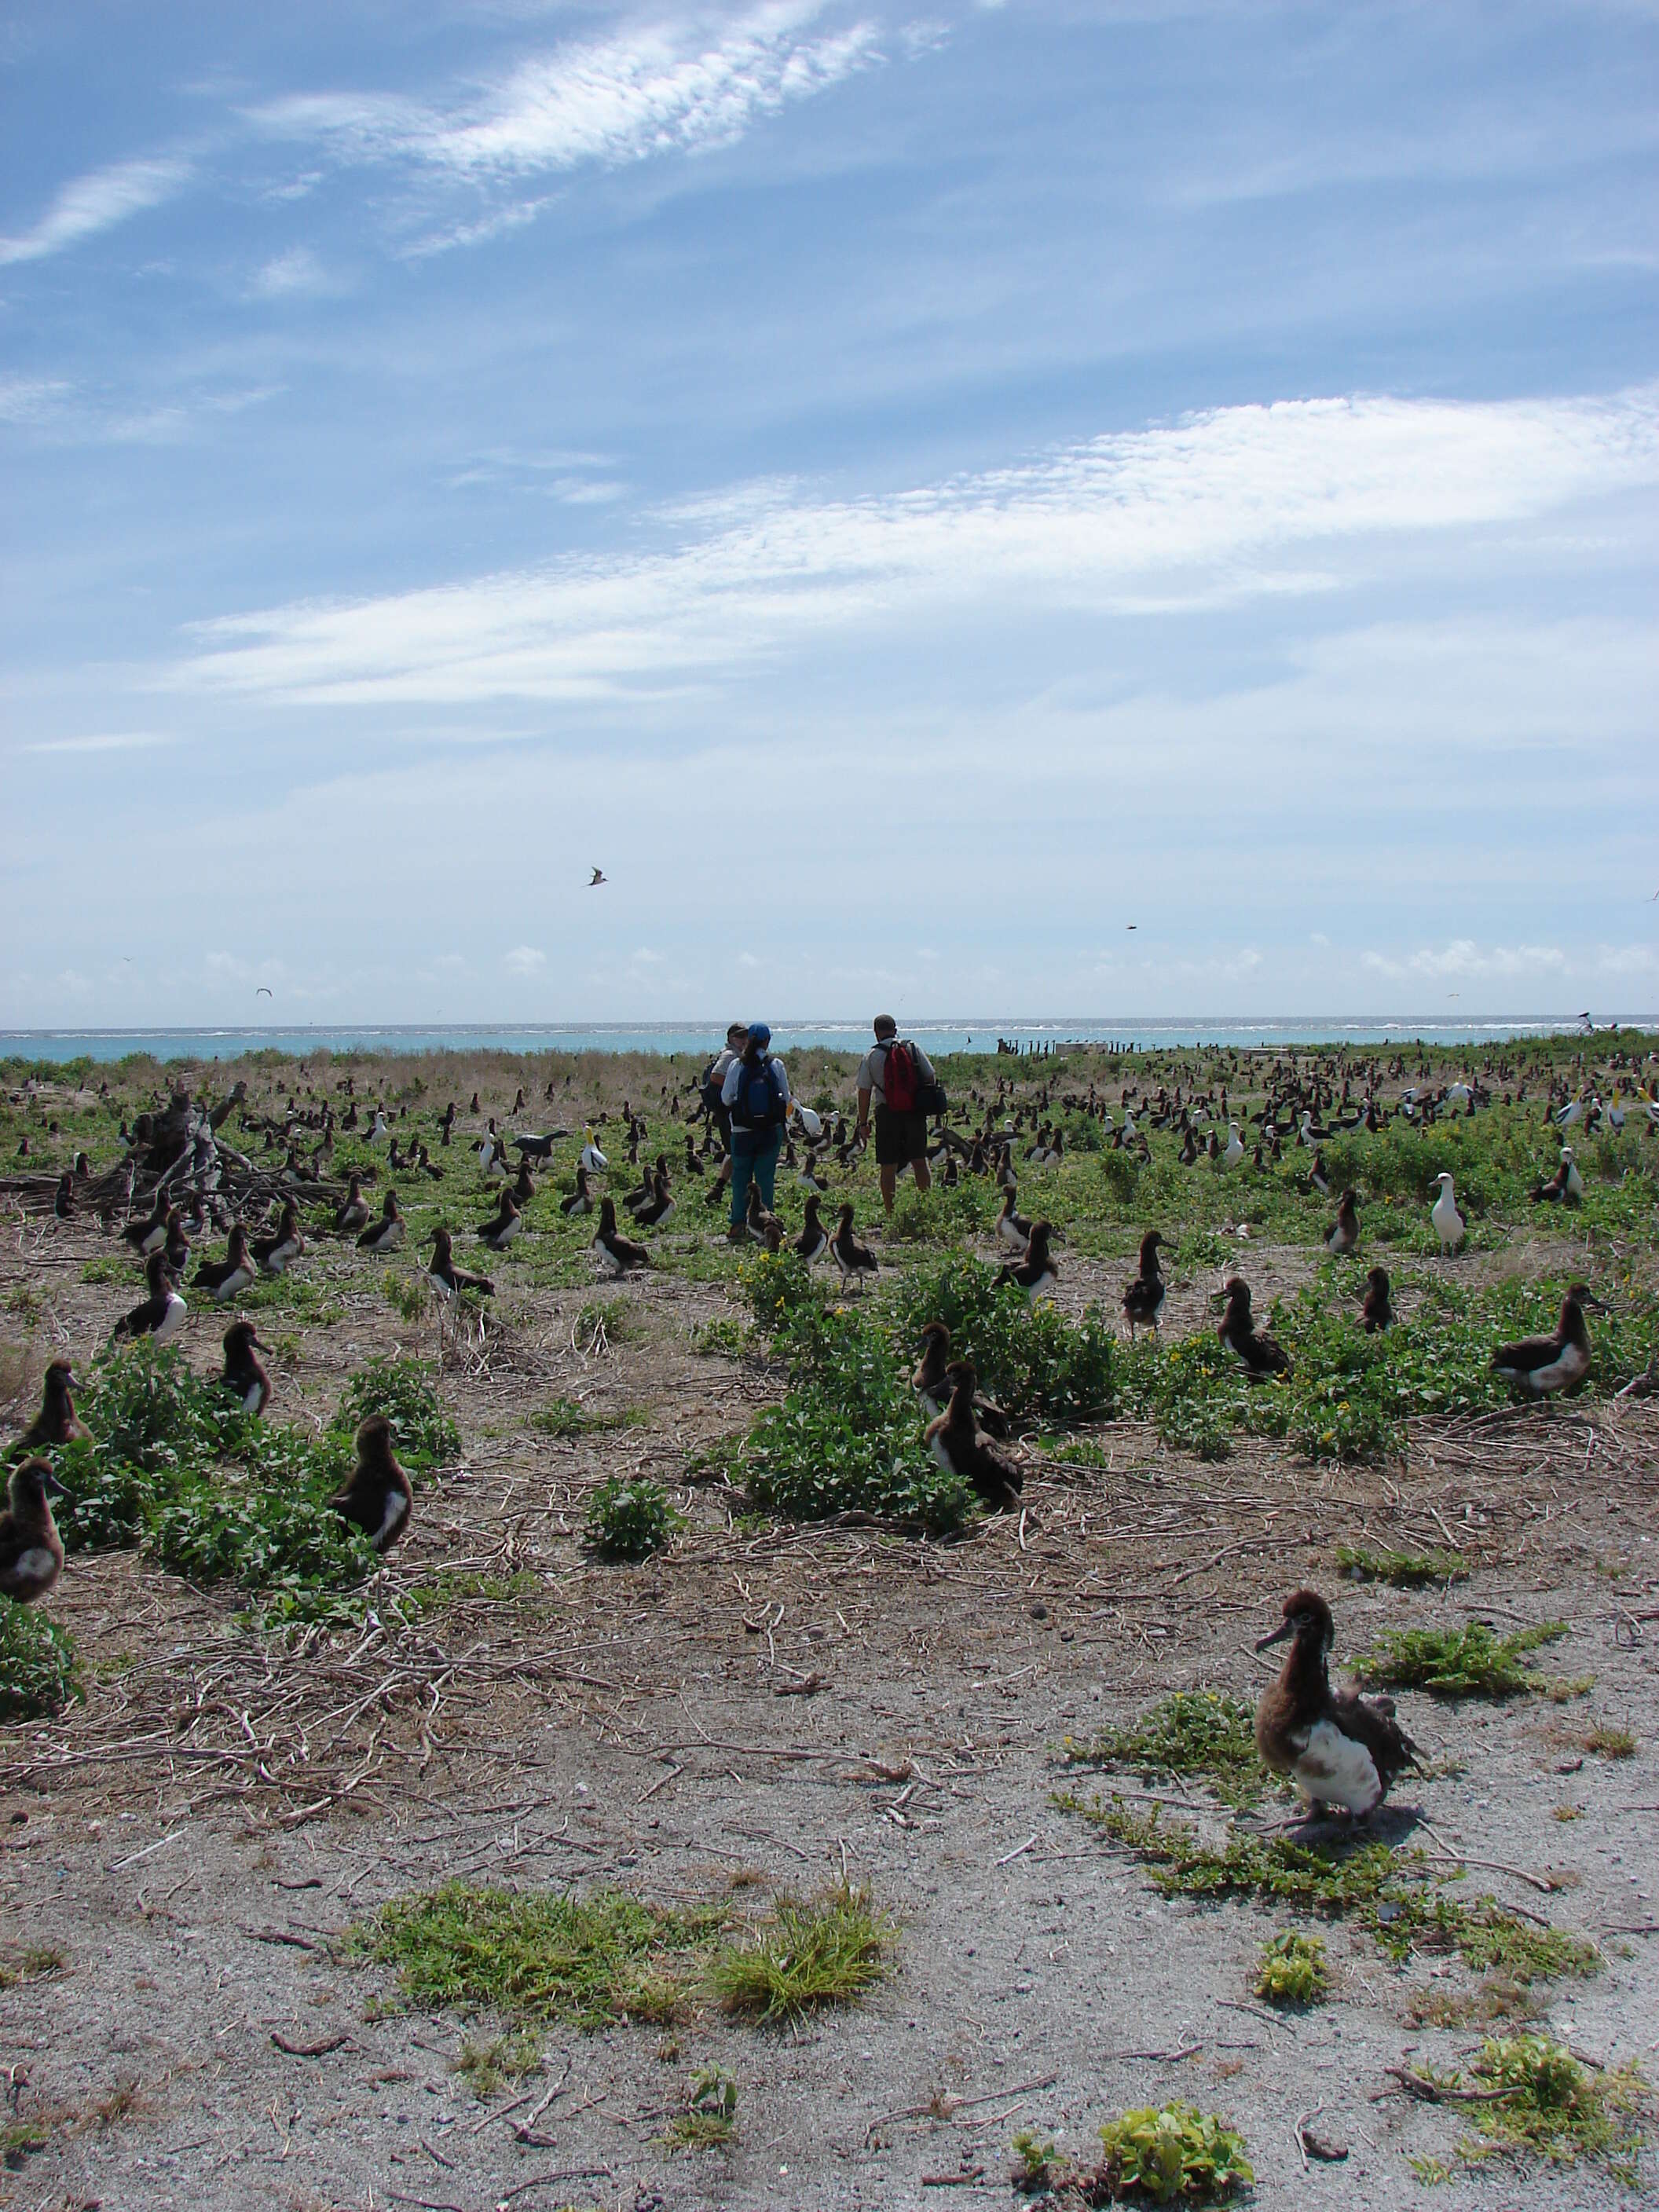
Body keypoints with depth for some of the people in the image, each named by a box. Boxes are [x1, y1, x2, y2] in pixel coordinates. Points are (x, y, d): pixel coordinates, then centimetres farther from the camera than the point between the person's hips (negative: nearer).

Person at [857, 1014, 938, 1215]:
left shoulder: (871, 1056, -2)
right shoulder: (913, 1048, 3)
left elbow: (864, 1092, -3)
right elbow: (931, 1078, 4)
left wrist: (863, 1123, 2)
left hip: (887, 1113, -2)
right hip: (916, 1113, 2)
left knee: (888, 1167, 3)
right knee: (919, 1162, 12)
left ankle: (891, 1216, 2)